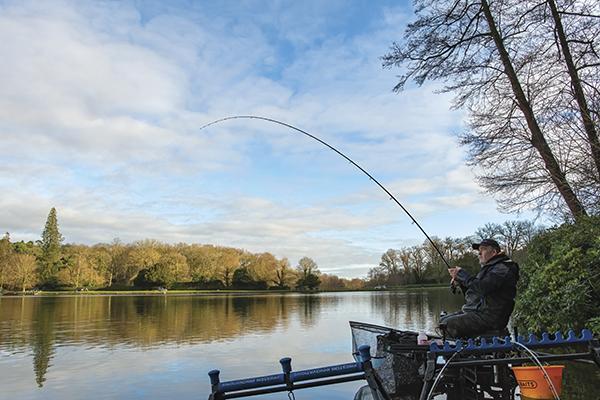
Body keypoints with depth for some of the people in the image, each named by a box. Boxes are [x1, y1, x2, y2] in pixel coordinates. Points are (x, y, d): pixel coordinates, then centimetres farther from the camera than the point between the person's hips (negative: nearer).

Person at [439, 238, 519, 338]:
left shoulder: (502, 268, -10)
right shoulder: (489, 268, 23)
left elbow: (482, 288, -26)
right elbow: (473, 294, 25)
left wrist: (461, 274, -14)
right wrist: (460, 282, 7)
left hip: (489, 318, -10)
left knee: (448, 324, -22)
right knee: (442, 320, 4)